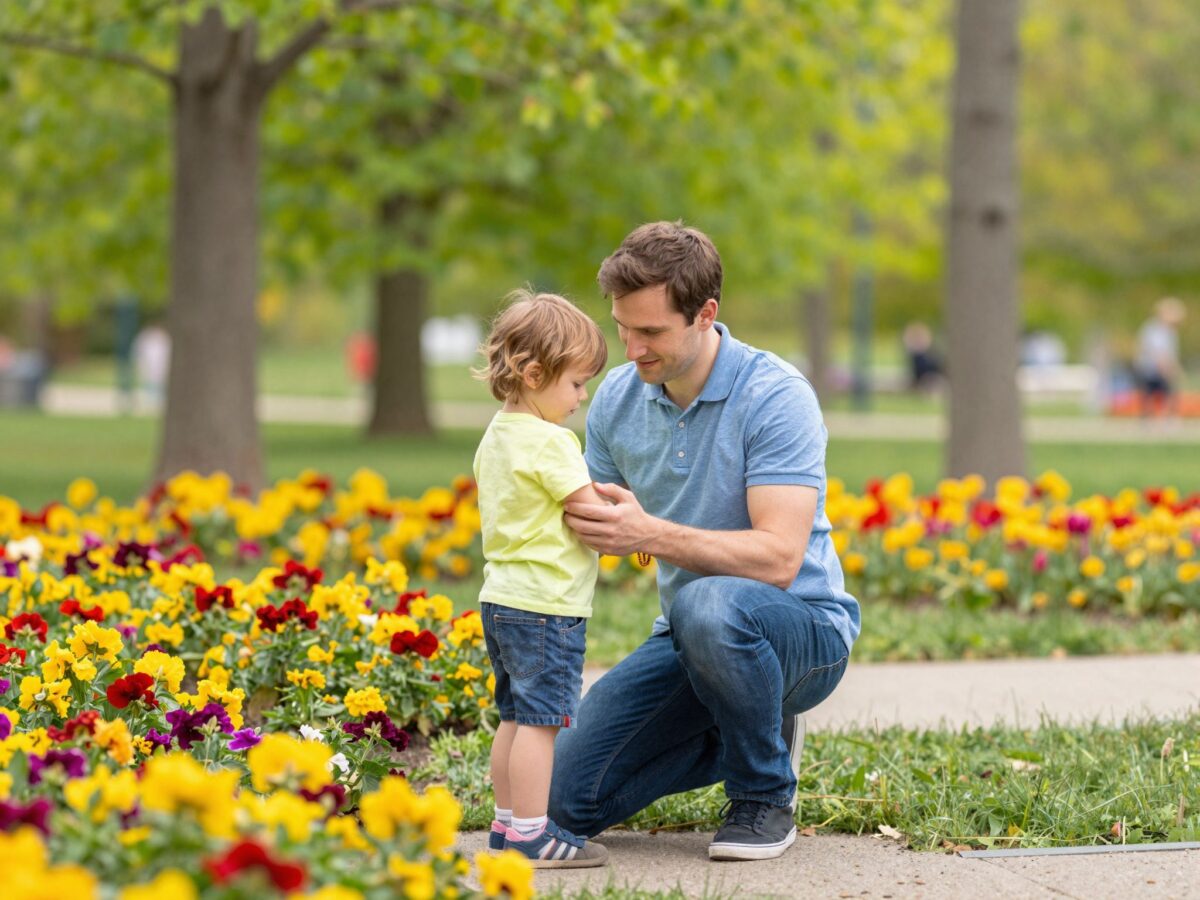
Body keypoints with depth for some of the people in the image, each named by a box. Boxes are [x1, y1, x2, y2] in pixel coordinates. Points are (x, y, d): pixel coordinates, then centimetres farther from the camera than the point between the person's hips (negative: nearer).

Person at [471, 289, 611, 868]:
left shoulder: (496, 437, 12)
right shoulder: (549, 442, -17)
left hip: (502, 597, 10)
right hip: (545, 603, -10)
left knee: (515, 716, 15)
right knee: (541, 718, -7)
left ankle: (507, 823, 20)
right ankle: (531, 835, -6)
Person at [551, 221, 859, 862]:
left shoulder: (775, 395, -21)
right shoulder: (617, 396, -2)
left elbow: (778, 559, -30)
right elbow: (599, 529, 6)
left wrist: (651, 534, -40)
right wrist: (563, 519, -18)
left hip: (801, 625, -6)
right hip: (685, 635, 6)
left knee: (709, 605, -41)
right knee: (571, 798, -5)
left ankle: (765, 795, -13)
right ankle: (751, 733, 17)